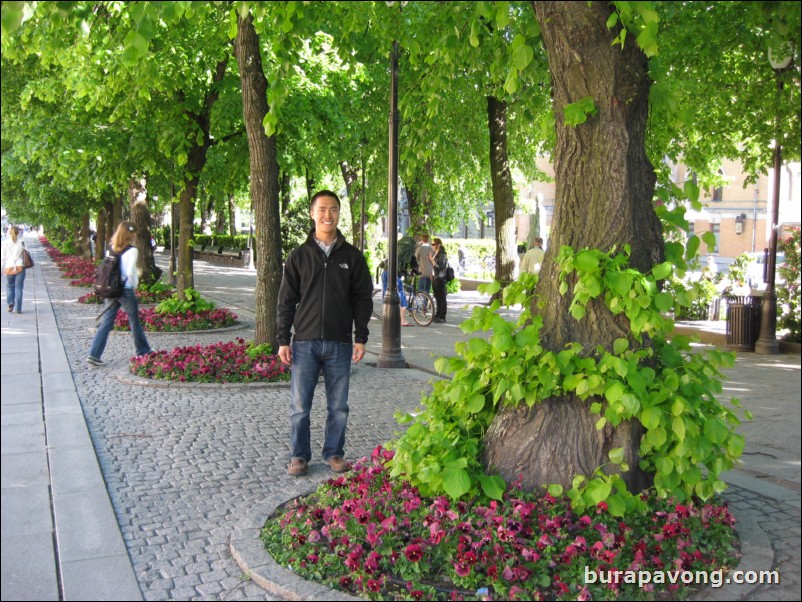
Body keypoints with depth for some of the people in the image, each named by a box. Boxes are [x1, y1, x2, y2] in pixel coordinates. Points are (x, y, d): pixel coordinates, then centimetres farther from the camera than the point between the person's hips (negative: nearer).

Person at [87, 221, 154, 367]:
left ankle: (94, 354, -2)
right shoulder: (132, 251, -13)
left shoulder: (113, 249, 6)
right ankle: (143, 351, 28)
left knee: (106, 322, 5)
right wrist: (134, 286, -4)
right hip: (126, 290, -6)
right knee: (135, 322, 12)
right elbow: (130, 272, -20)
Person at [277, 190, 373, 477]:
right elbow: (286, 300, 4)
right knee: (299, 405, 3)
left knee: (338, 406, 8)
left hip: (339, 345, 1)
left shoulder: (352, 256, 5)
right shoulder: (299, 256, 3)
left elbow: (363, 299, 6)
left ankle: (334, 453, 23)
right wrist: (283, 340, -1)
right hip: (305, 343, 0)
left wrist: (360, 338, -1)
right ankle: (299, 456, 18)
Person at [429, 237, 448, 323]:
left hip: (440, 279, -9)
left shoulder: (442, 255, -13)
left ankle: (442, 317, -3)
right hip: (434, 278, 9)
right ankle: (438, 315, 21)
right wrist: (429, 259, 9)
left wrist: (432, 259, -22)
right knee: (437, 298, 14)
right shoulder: (435, 254, 14)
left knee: (442, 298, -5)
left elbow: (439, 267, -21)